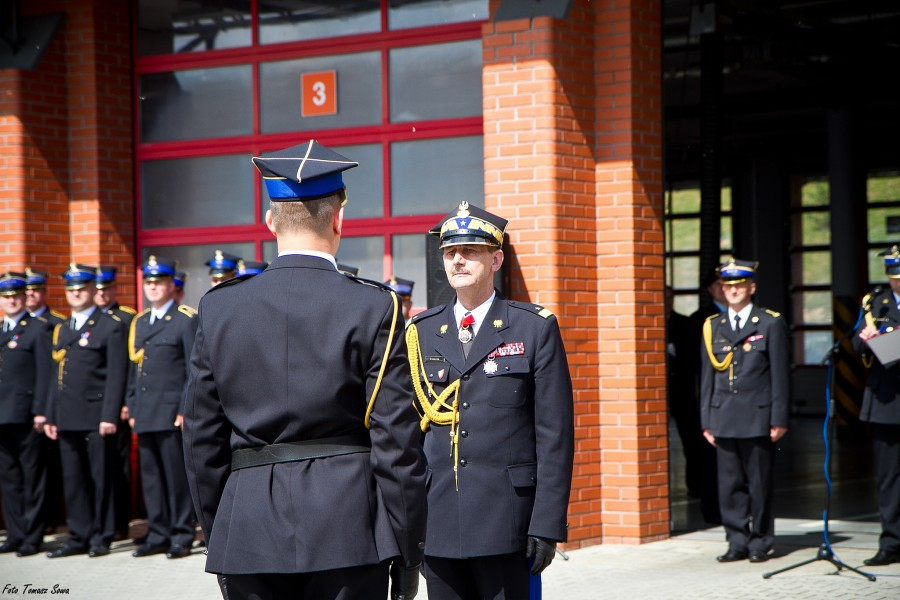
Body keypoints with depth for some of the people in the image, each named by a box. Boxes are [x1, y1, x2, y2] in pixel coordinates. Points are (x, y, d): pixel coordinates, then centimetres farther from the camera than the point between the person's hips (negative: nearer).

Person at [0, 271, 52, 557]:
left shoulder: (38, 329, -3)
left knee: (32, 478, -1)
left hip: (26, 417, -6)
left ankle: (32, 536, 3)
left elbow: (45, 374, -8)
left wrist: (40, 412, -14)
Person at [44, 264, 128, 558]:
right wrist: (51, 417, 13)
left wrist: (110, 416, -15)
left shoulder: (111, 326, -2)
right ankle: (79, 536, 13)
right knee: (73, 479, 7)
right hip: (68, 419, 6)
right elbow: (57, 376, 20)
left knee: (101, 478, -1)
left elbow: (117, 375, -8)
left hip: (96, 417, -6)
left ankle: (101, 537, 6)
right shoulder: (61, 330, 19)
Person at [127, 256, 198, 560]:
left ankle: (182, 536, 3)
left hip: (172, 413, -6)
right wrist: (132, 409, 13)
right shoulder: (138, 322, 17)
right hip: (145, 415, 6)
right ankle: (158, 535, 14)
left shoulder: (187, 320, -2)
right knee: (151, 476, 7)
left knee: (177, 475, -3)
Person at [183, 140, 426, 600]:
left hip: (247, 534, 3)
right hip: (347, 536, -2)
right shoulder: (373, 308, -5)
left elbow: (201, 439, 7)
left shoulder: (218, 309, 4)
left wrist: (216, 536, 16)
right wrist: (407, 552, 1)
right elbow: (397, 442, -6)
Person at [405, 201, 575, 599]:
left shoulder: (535, 329, 2)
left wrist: (547, 524, -9)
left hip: (505, 522, -3)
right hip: (437, 522, 3)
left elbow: (555, 435, -2)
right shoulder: (420, 333, 11)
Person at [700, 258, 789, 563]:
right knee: (729, 485, 3)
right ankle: (738, 542, 11)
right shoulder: (712, 326, 12)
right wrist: (707, 421, 9)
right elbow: (707, 376, 13)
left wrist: (779, 419, -4)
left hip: (758, 418, -3)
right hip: (724, 419, 3)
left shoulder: (771, 323, 2)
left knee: (759, 484, 2)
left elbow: (781, 375, 1)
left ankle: (760, 543, 11)